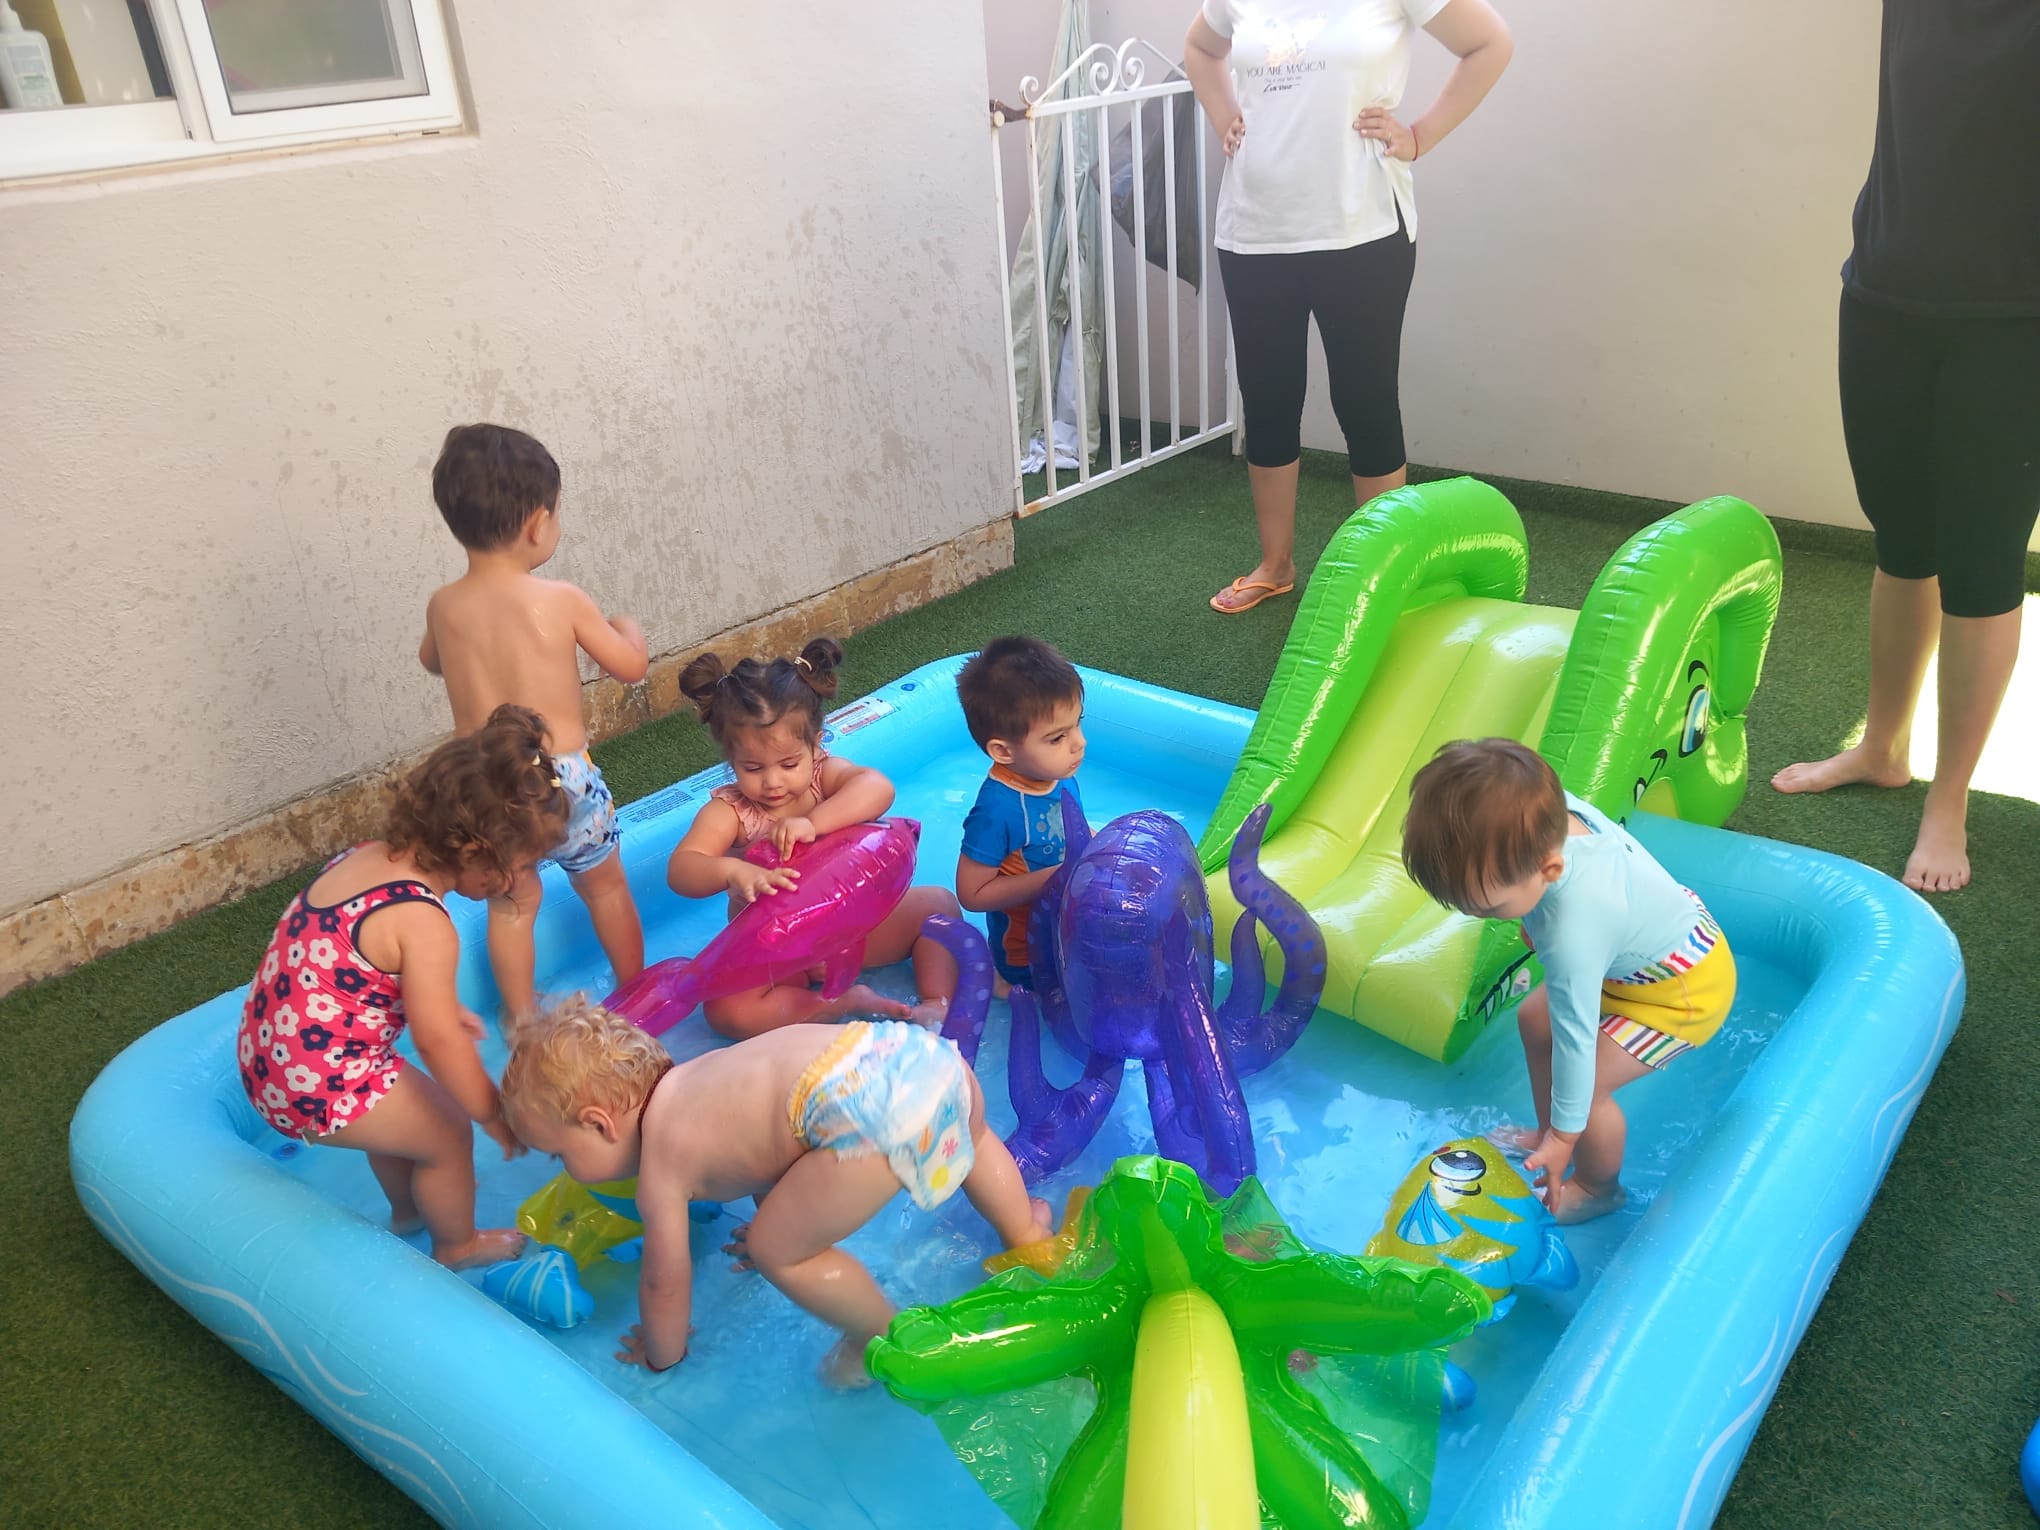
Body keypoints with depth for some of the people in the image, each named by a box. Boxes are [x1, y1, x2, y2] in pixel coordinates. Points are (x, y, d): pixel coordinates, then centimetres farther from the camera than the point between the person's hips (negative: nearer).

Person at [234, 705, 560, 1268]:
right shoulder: (425, 925, -28)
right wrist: (494, 1115, -8)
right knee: (448, 1134, 12)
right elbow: (438, 1042, -23)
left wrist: (440, 1005, 18)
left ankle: (407, 1212, 57)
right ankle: (458, 1245, 38)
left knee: (404, 1109, 31)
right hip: (320, 1090, -9)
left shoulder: (366, 855, -2)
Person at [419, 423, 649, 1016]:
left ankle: (523, 1019, 30)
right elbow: (631, 667, -6)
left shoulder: (442, 605, -5)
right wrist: (627, 628, 14)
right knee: (604, 886, 20)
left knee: (511, 903, 21)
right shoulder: (561, 600, -16)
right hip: (563, 776, -3)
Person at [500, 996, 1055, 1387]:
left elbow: (665, 1280, 19)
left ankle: (890, 1341, 24)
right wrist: (779, 1224, 63)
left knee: (776, 1252, 8)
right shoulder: (686, 1084, 31)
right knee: (966, 1132, 40)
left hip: (867, 1110, -9)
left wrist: (662, 1356, 38)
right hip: (916, 1048, 9)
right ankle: (1027, 1237, 49)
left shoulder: (660, 1165, 9)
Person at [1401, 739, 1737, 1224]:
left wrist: (1565, 1135, -18)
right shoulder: (1547, 809, -26)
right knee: (1534, 1020, 14)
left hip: (1684, 988, -9)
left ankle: (1597, 1189, 18)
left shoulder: (1571, 936, -44)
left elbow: (1576, 1037, -32)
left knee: (1585, 1087, -11)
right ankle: (1546, 1132, 34)